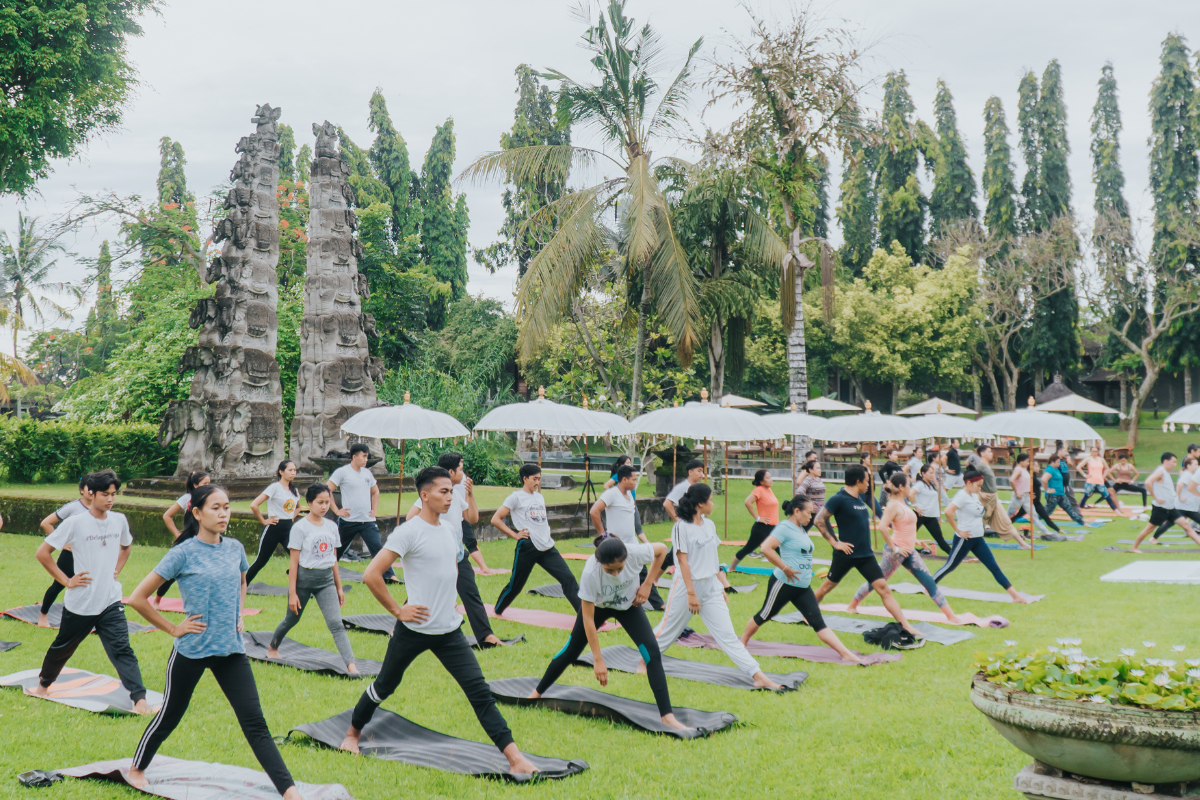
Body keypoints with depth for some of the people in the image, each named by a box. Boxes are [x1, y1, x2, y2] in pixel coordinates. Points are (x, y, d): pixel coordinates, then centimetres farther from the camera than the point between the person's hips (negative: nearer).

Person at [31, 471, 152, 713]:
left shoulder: (120, 520, 0)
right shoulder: (75, 522, -13)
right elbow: (43, 552, -9)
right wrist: (66, 581, -10)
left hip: (111, 602, 2)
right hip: (79, 603, -2)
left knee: (122, 650, -9)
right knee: (62, 648, 19)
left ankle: (139, 699, -15)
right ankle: (43, 685, 43)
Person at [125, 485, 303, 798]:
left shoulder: (235, 548, 2)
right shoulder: (183, 554, -12)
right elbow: (138, 598, -11)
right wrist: (173, 629, -8)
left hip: (231, 649, 3)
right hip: (192, 650, -3)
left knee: (255, 722, -2)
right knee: (170, 716, 17)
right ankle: (136, 769, 43)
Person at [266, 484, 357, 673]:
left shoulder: (332, 526, 6)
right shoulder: (300, 527, -9)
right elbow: (294, 562, -10)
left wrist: (339, 587, 12)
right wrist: (292, 593, -12)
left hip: (327, 580, 3)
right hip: (304, 577, -3)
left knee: (336, 623, -10)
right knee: (292, 619, 17)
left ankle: (351, 665, -18)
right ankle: (272, 648, 44)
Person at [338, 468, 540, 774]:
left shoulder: (452, 531, 8)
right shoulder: (408, 532, -14)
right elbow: (371, 575, -19)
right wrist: (397, 611, -14)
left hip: (449, 629, 5)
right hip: (414, 630, -5)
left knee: (480, 691, -4)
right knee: (385, 686, 16)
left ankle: (514, 757, -7)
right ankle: (353, 732, 43)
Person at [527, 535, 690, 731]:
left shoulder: (635, 553, -38)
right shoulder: (590, 573, -40)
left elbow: (662, 549, -13)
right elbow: (588, 619, -31)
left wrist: (647, 584, -17)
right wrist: (598, 660, -29)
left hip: (629, 604, 1)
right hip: (597, 606, -1)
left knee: (652, 652, -16)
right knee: (570, 652, 9)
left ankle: (667, 716, -11)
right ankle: (536, 694, 34)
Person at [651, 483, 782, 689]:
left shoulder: (709, 525, 7)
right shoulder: (681, 526, -13)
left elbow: (713, 559, 13)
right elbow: (682, 560, -16)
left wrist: (721, 587, 12)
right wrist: (691, 593, -18)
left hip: (711, 587, 5)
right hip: (687, 586, -5)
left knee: (727, 634, 1)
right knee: (668, 630, 10)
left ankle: (758, 676, -4)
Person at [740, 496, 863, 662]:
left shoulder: (801, 529, 14)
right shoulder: (785, 528, -14)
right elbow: (766, 549, -26)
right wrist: (786, 569, -23)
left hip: (803, 587, 8)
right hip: (784, 584, -8)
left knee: (818, 623, 1)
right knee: (764, 615, 8)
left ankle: (845, 654, -6)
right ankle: (742, 643, 27)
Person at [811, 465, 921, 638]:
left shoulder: (861, 497, 9)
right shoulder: (839, 499, -14)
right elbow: (819, 520, -16)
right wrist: (834, 542, -15)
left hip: (865, 554, 6)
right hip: (846, 553, -6)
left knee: (883, 588, 0)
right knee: (827, 587, 11)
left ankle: (906, 626, -2)